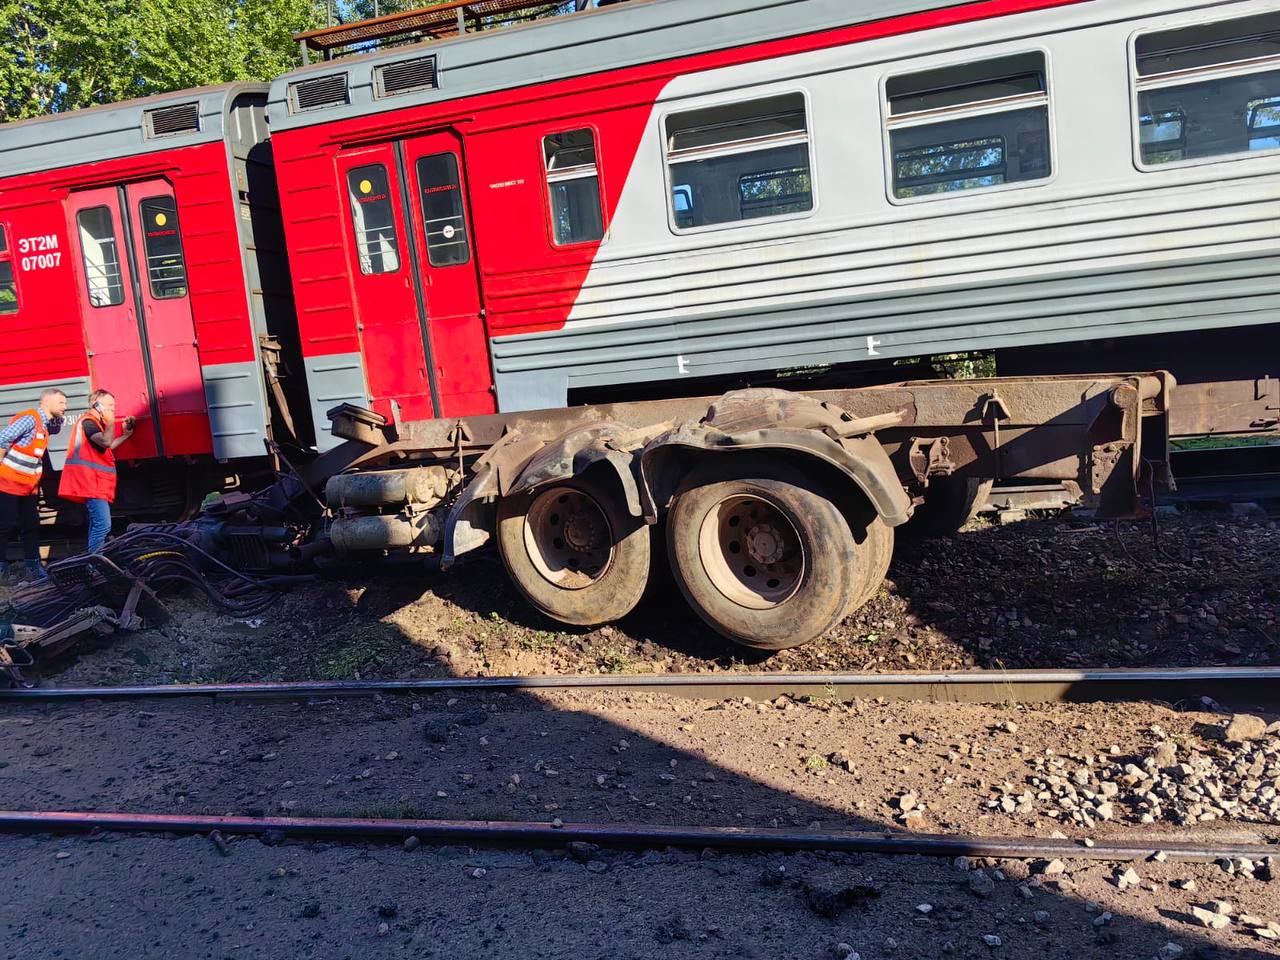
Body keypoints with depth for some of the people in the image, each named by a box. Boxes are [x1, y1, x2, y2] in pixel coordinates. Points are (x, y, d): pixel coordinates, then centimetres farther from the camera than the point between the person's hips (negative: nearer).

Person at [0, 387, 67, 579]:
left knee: (32, 525, 10)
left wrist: (58, 417, 9)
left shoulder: (43, 423, 10)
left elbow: (56, 428, 32)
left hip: (28, 486, 9)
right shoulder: (29, 418, -17)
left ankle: (33, 565, 15)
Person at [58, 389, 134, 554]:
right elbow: (106, 441, -26)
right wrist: (110, 422, -13)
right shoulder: (88, 421, -11)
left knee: (97, 525, 14)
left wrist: (126, 434, 24)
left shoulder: (94, 422, 21)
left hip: (95, 484, 11)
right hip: (91, 483, -11)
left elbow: (106, 447, 29)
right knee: (103, 525, -19)